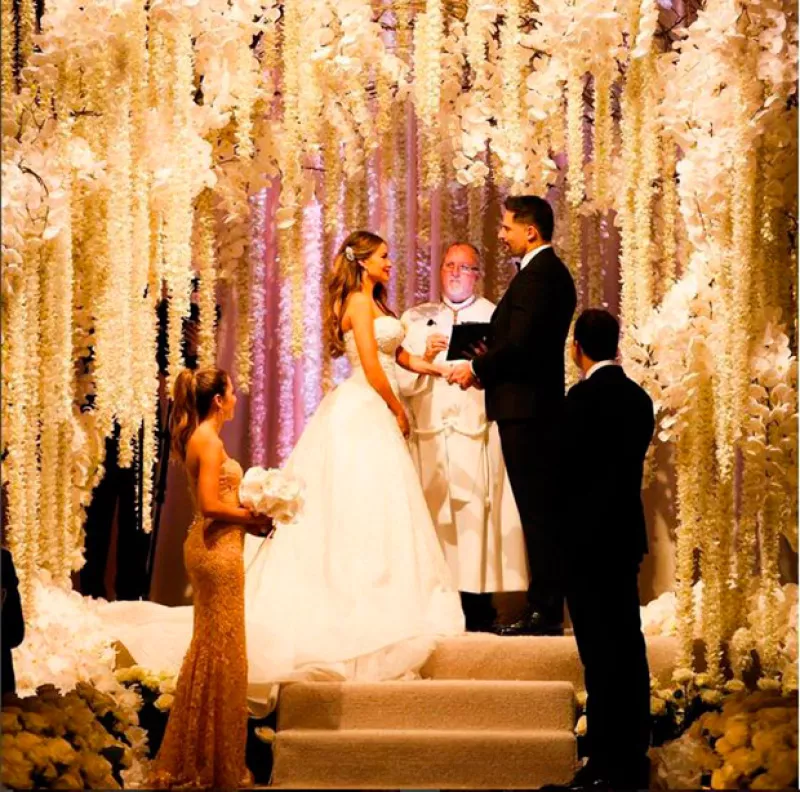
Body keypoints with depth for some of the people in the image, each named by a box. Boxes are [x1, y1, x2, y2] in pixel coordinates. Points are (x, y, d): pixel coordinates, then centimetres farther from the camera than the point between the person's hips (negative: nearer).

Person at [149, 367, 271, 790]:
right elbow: (210, 505, -22)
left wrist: (250, 518, 5)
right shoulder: (210, 442, -16)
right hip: (217, 549, -10)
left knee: (208, 648, 16)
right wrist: (253, 516, -9)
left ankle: (191, 756, 22)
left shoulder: (196, 438, 13)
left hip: (206, 545, 10)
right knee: (222, 650, -2)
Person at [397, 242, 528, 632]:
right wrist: (424, 358, -8)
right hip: (429, 435, 2)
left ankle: (478, 607, -9)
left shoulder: (494, 318, 13)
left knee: (476, 516, -9)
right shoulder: (415, 319, 18)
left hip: (477, 434, -2)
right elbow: (400, 379, 9)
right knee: (434, 516, -4)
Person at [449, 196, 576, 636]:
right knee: (547, 510, 12)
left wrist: (476, 368, -8)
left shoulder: (535, 275, -15)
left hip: (524, 408, -10)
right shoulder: (554, 271, 17)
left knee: (537, 511, -7)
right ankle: (549, 608, 16)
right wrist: (489, 361, 11)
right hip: (545, 405, 10)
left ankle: (544, 611, -5)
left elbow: (519, 342, -22)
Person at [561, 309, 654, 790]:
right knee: (629, 645, 10)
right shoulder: (638, 398, 9)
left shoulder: (584, 397, -13)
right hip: (627, 532, 8)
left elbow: (570, 467, -12)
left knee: (600, 649, -6)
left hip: (589, 535, -8)